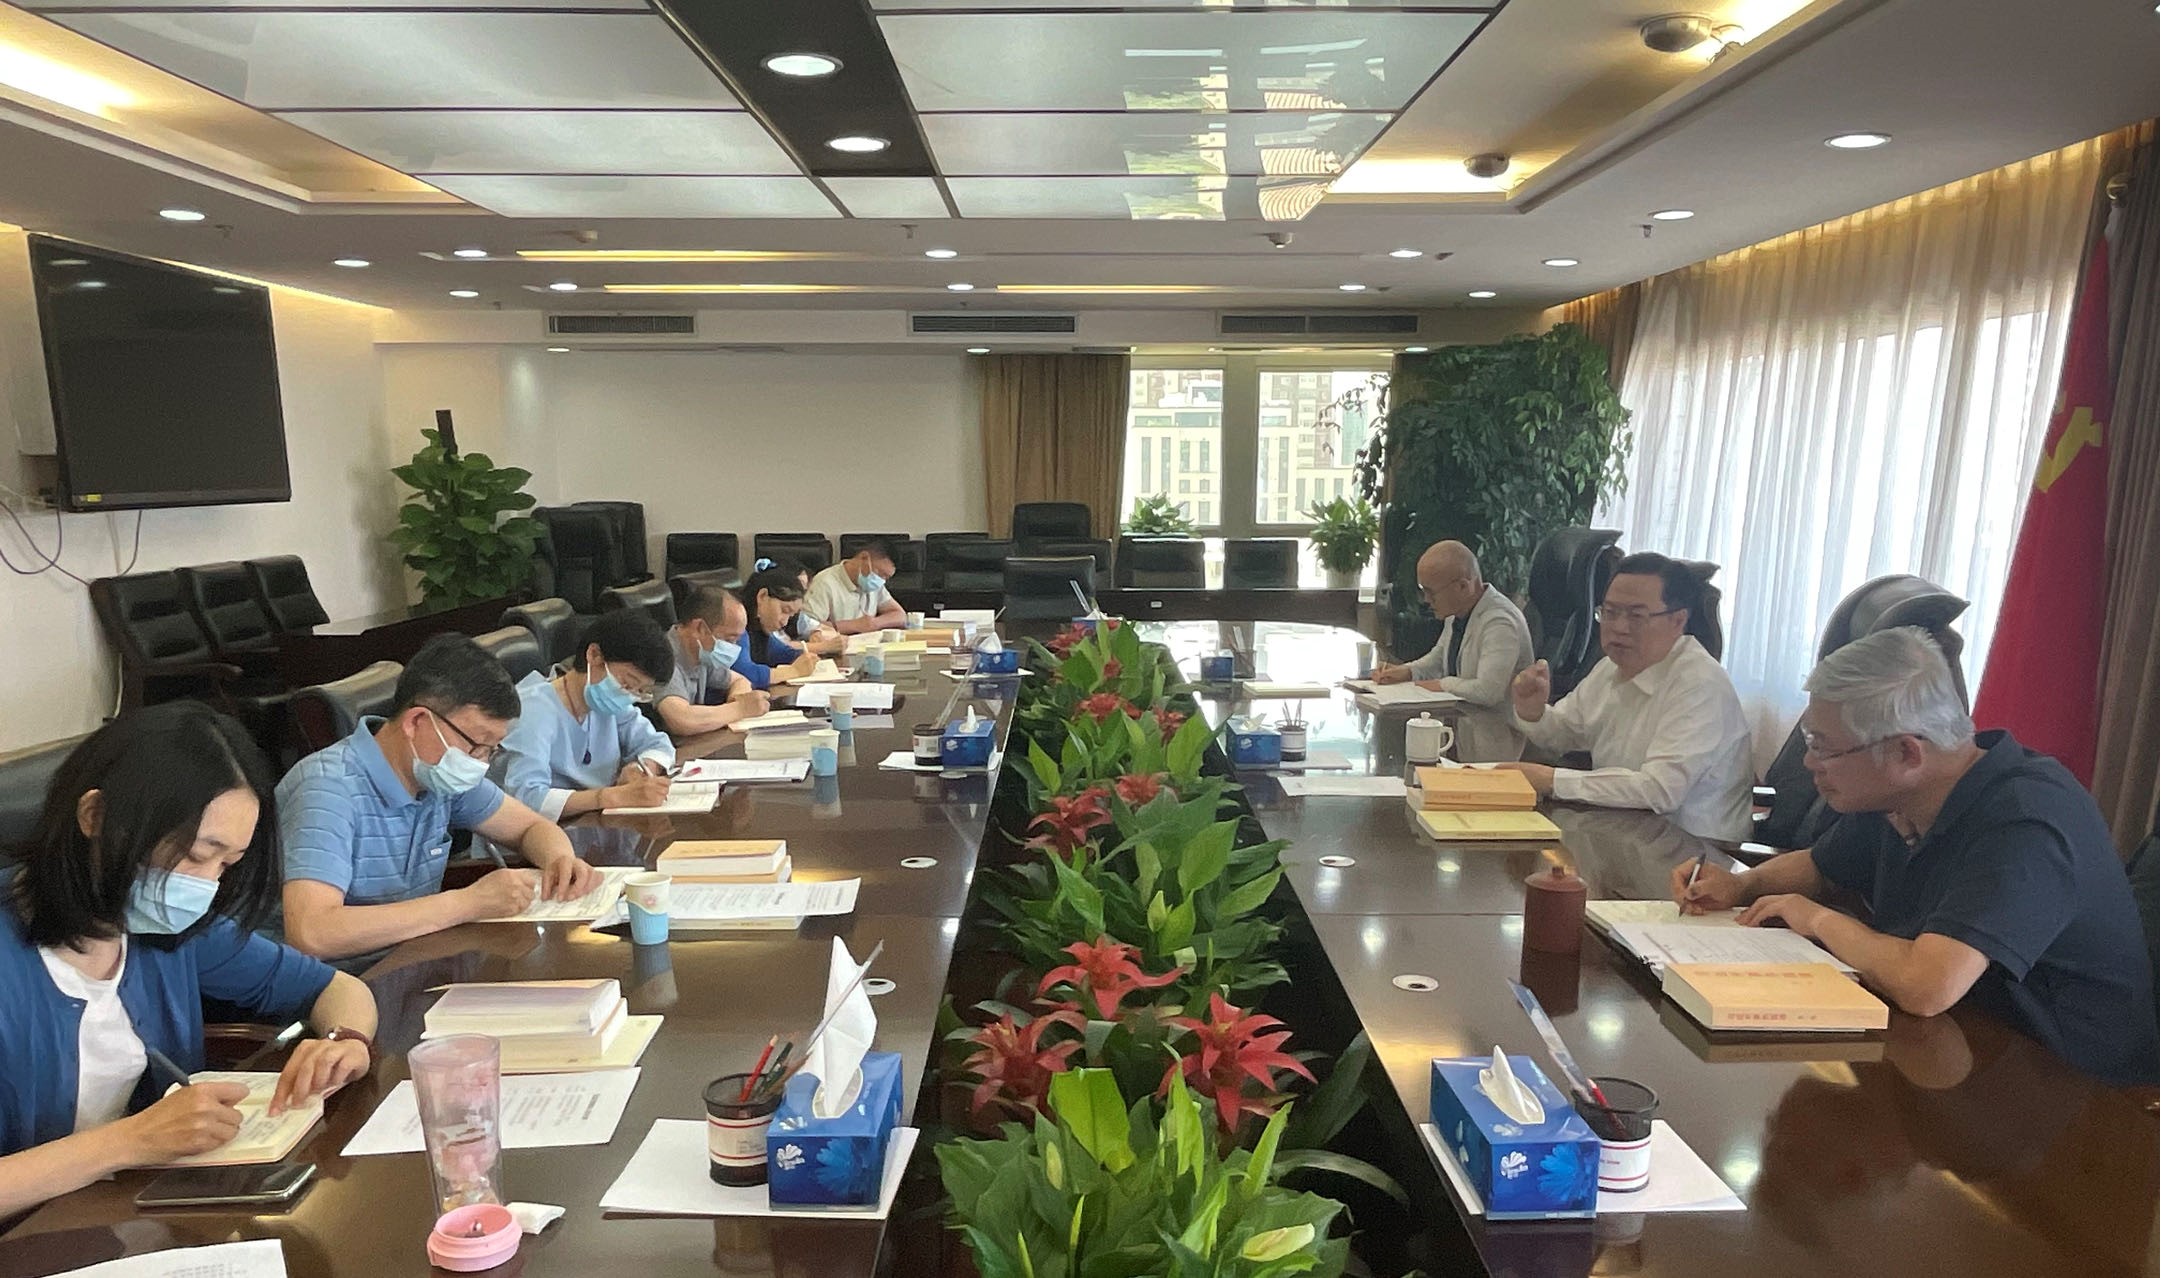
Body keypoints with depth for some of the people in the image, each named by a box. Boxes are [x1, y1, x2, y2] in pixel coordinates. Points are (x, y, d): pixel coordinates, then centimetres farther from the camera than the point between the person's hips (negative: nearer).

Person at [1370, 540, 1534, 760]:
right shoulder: (1458, 612, 6)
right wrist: (1406, 672, 5)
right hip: (1459, 724, 8)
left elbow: (1488, 691, -29)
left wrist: (1444, 684, -13)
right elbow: (1439, 657, 23)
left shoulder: (1500, 622, -22)